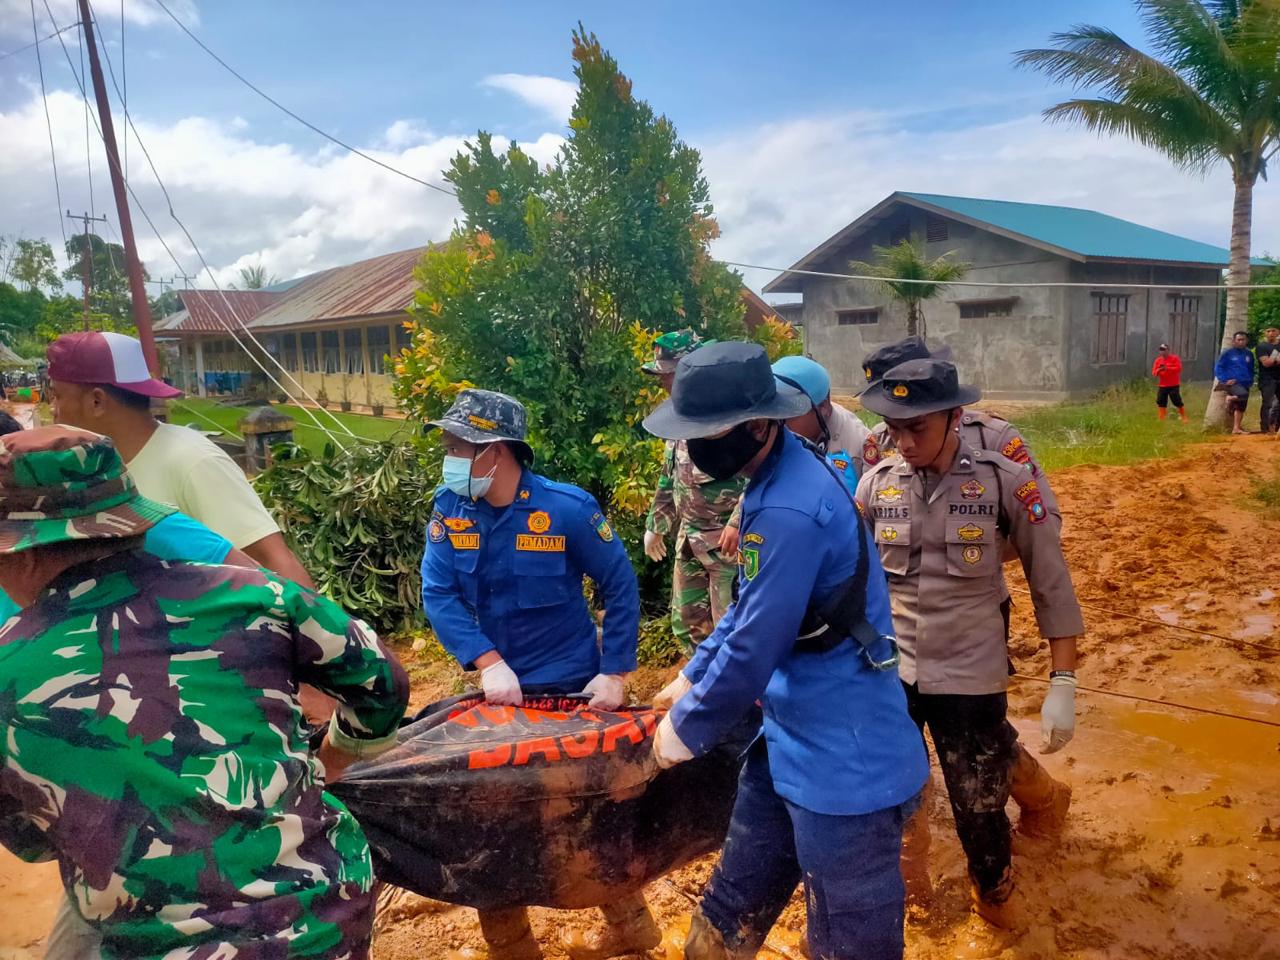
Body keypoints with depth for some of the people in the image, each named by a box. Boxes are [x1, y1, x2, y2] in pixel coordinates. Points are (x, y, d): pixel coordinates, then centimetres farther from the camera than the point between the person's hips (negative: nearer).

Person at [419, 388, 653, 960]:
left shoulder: (566, 509, -18)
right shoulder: (449, 509, -6)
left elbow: (620, 589, -9)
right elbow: (438, 595, -12)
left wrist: (614, 674, -13)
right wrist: (488, 663, -24)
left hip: (569, 688, -4)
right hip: (499, 687, 4)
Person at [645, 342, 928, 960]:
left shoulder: (789, 510, -28)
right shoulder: (780, 477, 4)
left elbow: (754, 648, -24)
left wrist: (688, 727, -8)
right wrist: (692, 677, 16)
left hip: (844, 765, -9)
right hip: (790, 746, 9)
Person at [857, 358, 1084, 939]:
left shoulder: (1006, 482, -13)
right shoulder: (876, 485, -6)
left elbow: (1051, 585, -7)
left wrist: (1062, 685, -9)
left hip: (971, 677, -2)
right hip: (888, 672, 2)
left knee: (978, 804, 14)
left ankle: (994, 891, 46)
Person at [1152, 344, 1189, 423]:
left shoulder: (1175, 358, -5)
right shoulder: (1158, 360, 8)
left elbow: (1178, 368, -17)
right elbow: (1154, 373, 4)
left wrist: (1167, 368, -25)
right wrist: (1159, 370, -17)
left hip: (1174, 385, -5)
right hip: (1162, 386, 5)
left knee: (1178, 402, -6)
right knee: (1161, 403, 2)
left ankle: (1184, 418, 3)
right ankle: (1161, 420, 8)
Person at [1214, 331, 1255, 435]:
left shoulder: (1249, 354, 14)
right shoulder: (1228, 353, -2)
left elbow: (1251, 370, 25)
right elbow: (1218, 368, -4)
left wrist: (1250, 381, 9)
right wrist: (1225, 380, -16)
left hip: (1244, 384, 6)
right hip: (1232, 383, -6)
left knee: (1241, 406, 5)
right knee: (1243, 394, -33)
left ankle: (1236, 428, 12)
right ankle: (1230, 398, -3)